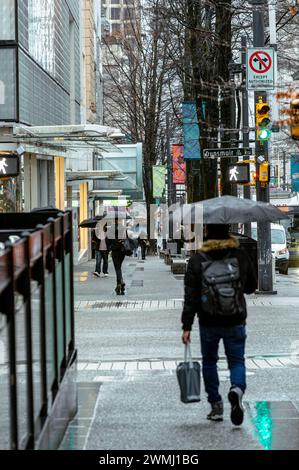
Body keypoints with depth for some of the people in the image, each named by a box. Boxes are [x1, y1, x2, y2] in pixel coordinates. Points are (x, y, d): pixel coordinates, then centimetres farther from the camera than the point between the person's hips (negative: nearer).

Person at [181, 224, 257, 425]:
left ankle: (216, 406, 16)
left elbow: (190, 298, -9)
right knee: (237, 361, 9)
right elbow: (252, 286, 7)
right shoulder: (241, 256, -4)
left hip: (209, 323, 0)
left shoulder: (197, 260, -8)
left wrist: (187, 327, -6)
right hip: (236, 322, 0)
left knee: (209, 362, 16)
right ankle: (237, 389, -22)